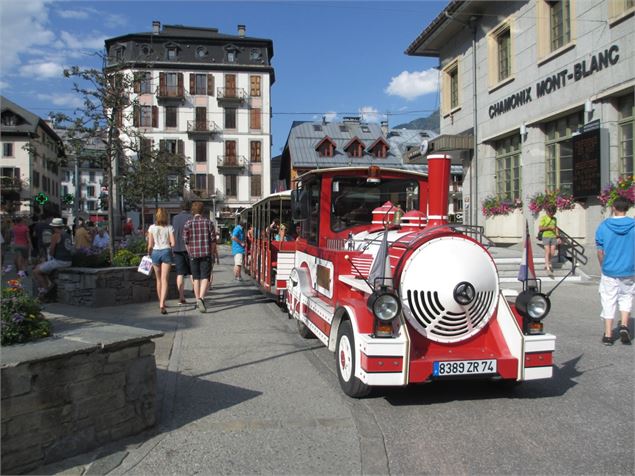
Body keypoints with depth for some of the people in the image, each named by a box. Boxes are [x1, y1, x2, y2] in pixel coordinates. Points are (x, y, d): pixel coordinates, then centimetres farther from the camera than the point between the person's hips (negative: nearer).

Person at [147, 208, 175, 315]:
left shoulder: (152, 228, 0)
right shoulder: (169, 228, -2)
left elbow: (150, 245, -2)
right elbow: (173, 243, -8)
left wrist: (149, 254, 15)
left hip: (155, 252, 2)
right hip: (166, 252, -2)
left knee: (159, 280, 16)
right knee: (164, 279, -5)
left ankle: (161, 303, 27)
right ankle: (162, 304, -18)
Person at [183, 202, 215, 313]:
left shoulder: (188, 224, 0)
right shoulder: (208, 222, 0)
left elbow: (186, 241, 1)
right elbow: (213, 239, 0)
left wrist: (190, 253, 14)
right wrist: (212, 253, 11)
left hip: (193, 254, 1)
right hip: (206, 254, -1)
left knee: (196, 278, 12)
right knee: (205, 278, -4)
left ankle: (198, 300, 17)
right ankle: (201, 298, -24)